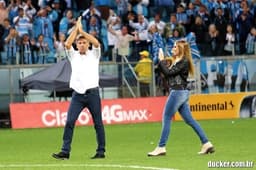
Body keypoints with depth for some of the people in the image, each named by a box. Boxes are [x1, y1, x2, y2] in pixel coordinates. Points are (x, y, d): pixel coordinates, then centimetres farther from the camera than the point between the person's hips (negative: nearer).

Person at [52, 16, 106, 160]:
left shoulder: (94, 55, 7)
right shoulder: (73, 56, 13)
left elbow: (96, 43, -11)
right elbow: (67, 44, -4)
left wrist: (82, 30, -5)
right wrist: (76, 29, 0)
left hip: (92, 93, -2)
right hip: (77, 94, 2)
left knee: (98, 123, 2)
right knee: (69, 122, -8)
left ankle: (101, 151, 9)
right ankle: (65, 151, -9)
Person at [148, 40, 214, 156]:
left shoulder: (184, 61, -12)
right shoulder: (177, 61, 17)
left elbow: (168, 73, -18)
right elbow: (167, 73, 17)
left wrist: (161, 61, -7)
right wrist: (161, 62, 6)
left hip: (178, 92, -10)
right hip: (181, 93, 10)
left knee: (166, 119, -5)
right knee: (189, 120, 8)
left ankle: (161, 148, -2)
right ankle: (206, 144, 6)